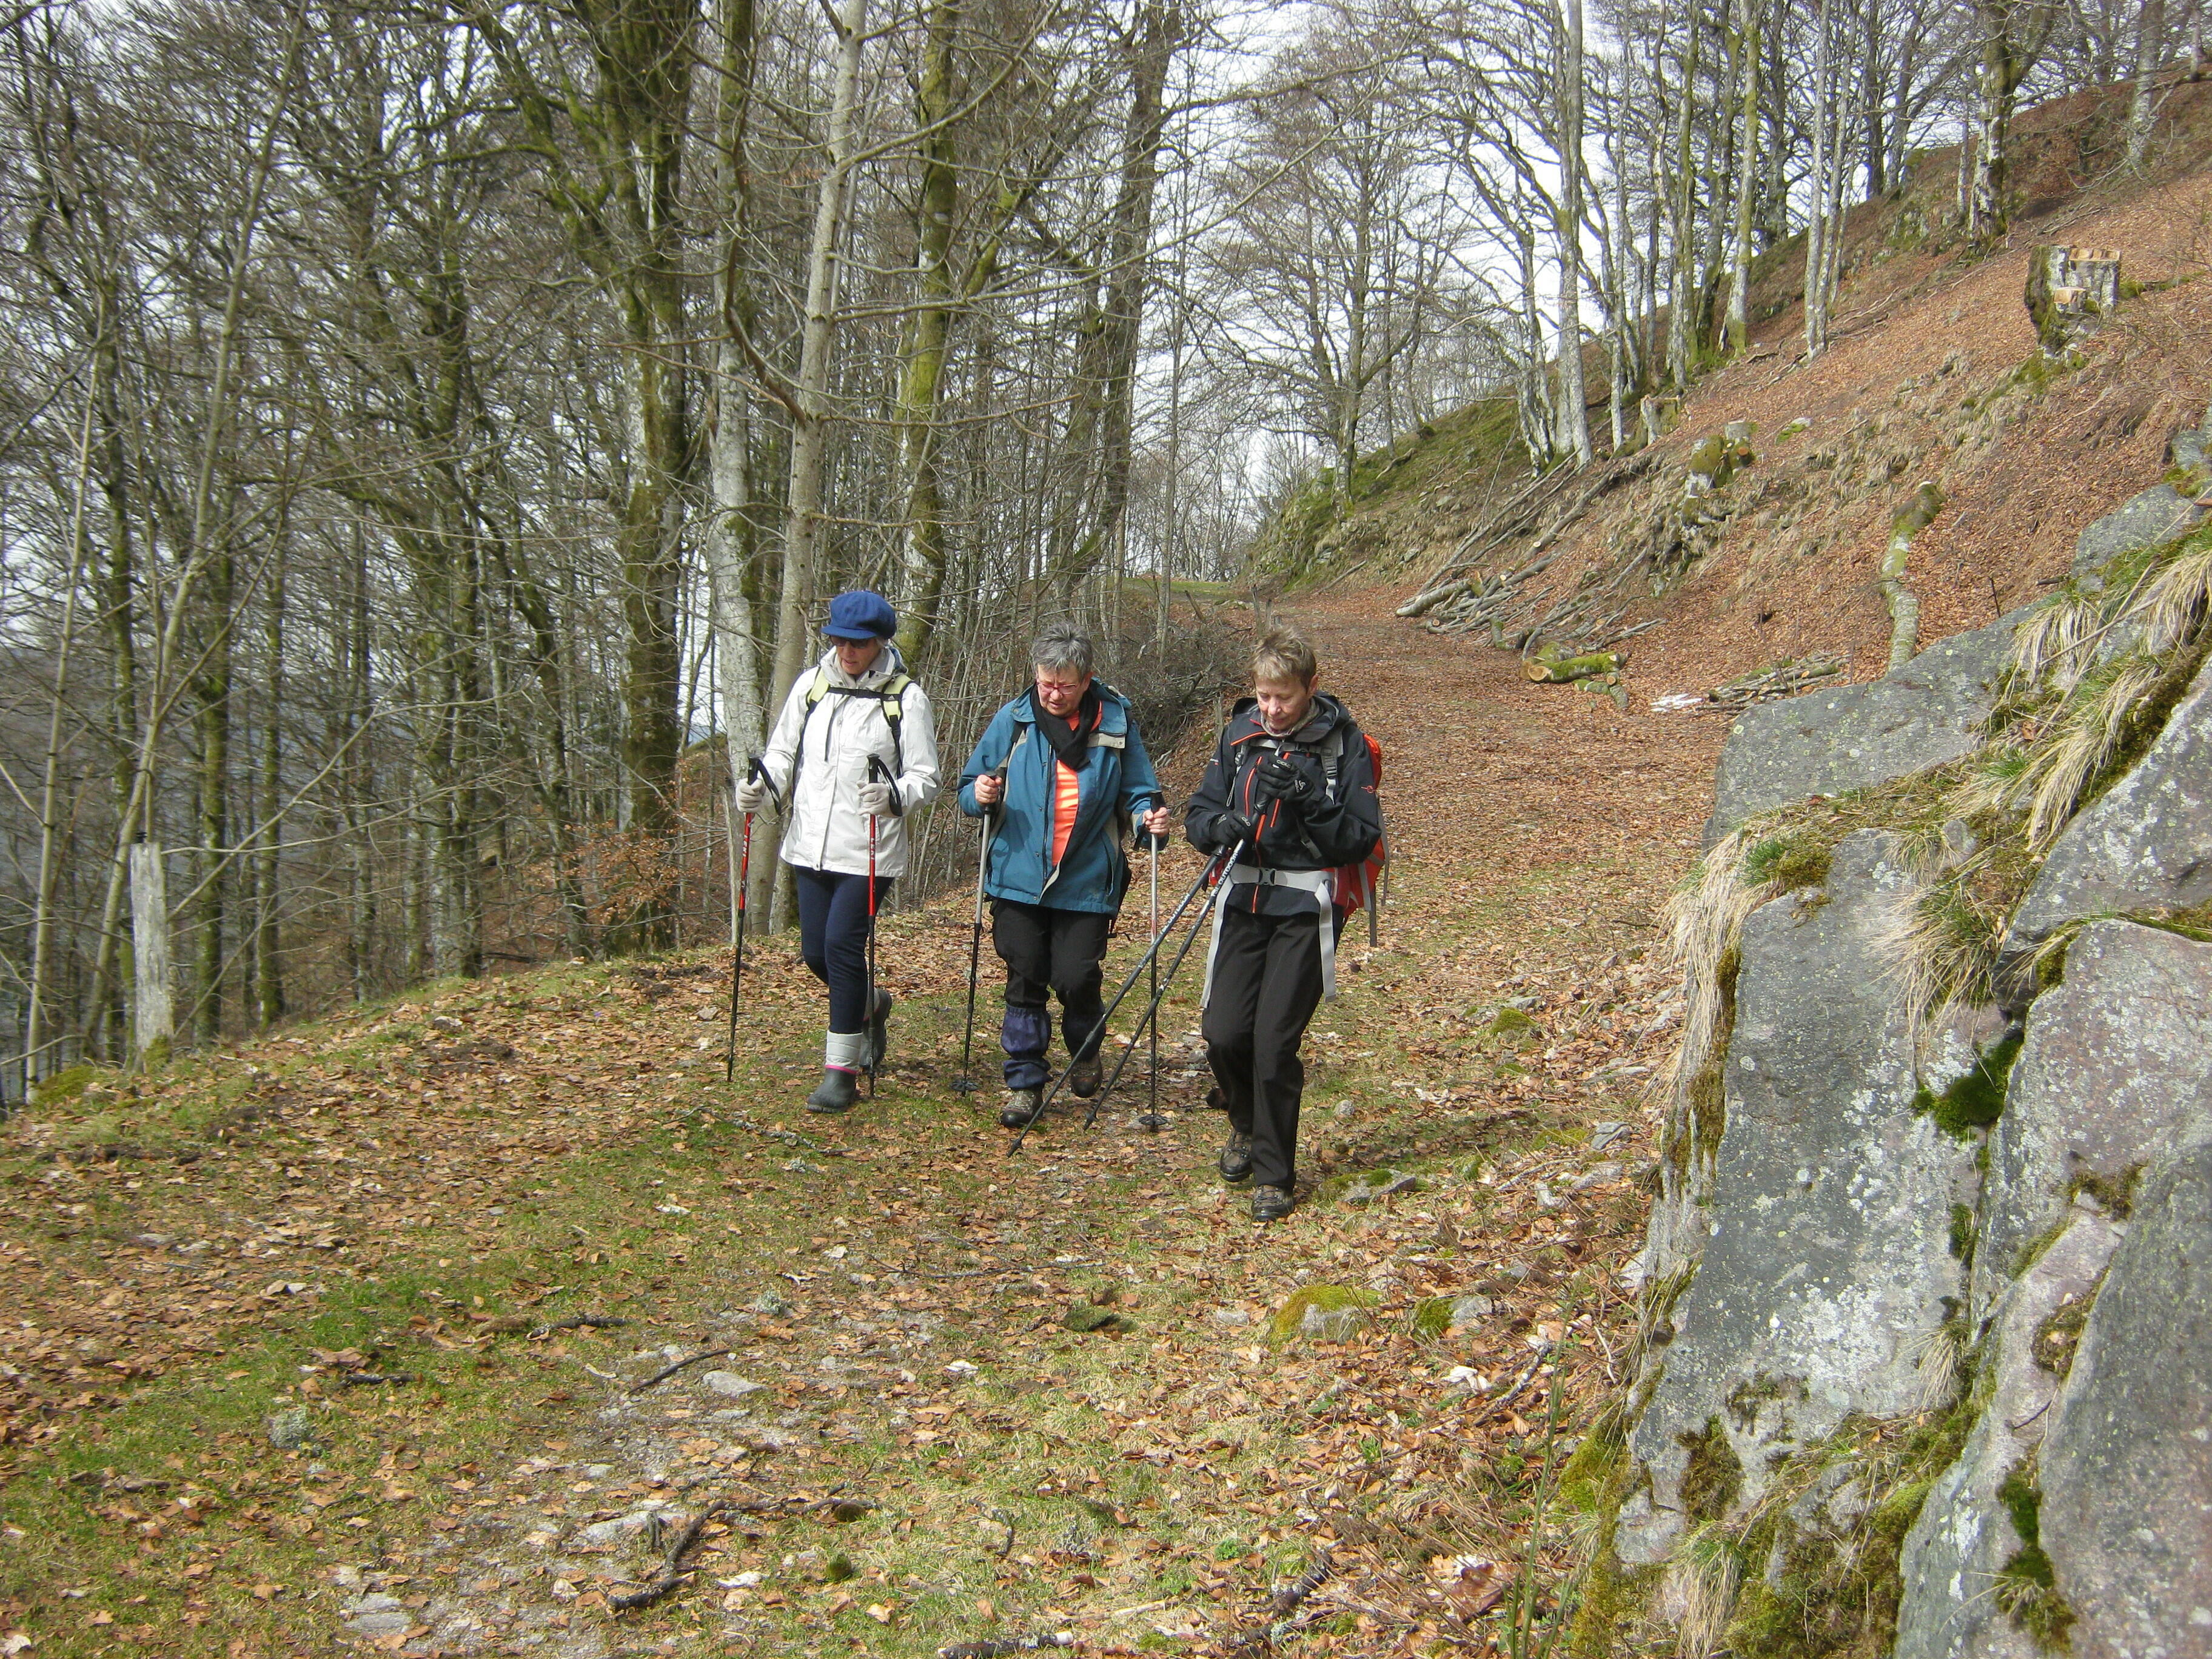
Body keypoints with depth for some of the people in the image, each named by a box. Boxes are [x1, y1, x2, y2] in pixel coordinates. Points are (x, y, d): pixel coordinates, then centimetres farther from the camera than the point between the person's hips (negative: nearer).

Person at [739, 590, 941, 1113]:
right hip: (810, 844, 5)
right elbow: (783, 754, 13)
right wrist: (761, 786, -8)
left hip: (869, 850, -5)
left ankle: (841, 1071, 2)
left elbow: (926, 779, -6)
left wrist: (896, 795, -28)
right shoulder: (811, 685, 7)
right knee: (816, 951, 10)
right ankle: (871, 1005, 42)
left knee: (843, 945, -10)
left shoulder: (906, 698, -6)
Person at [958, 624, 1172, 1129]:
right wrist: (979, 795, -15)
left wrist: (1149, 816, -13)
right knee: (1025, 982, 4)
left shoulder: (1116, 723, 0)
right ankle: (1025, 1082, 17)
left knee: (1076, 980, -2)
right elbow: (969, 787, 8)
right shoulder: (1012, 720, 1)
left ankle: (1085, 1054, 29)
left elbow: (1138, 791, 8)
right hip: (1018, 877, 1)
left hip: (1087, 882, -1)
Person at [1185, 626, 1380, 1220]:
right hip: (1244, 901, 3)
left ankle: (1274, 1176, 9)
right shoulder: (1239, 734, 6)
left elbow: (1362, 839, -7)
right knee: (1223, 1034, -4)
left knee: (1275, 1043, -8)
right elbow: (1199, 814, 9)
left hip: (1306, 909, -3)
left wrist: (1306, 800, -21)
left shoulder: (1343, 743, -4)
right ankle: (1246, 1125, 28)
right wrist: (1219, 826, -15)